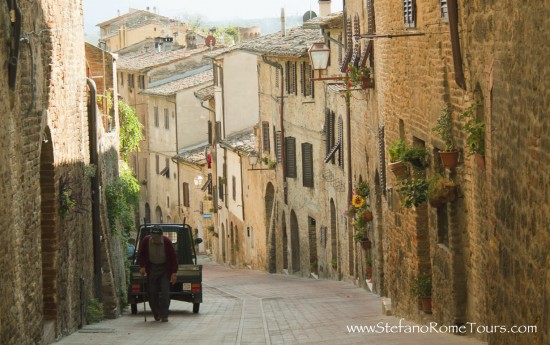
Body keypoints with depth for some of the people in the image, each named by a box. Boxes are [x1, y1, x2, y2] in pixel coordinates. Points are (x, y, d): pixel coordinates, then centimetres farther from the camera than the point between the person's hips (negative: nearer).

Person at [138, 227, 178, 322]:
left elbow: (173, 258, -10)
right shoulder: (146, 241, -14)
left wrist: (174, 273, -14)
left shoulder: (167, 242, -17)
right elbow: (141, 255, 2)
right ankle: (156, 314, 13)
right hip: (151, 268, 2)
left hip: (165, 268, -2)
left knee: (165, 292, -11)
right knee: (152, 292, 0)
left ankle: (164, 316, -9)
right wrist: (142, 266, -10)